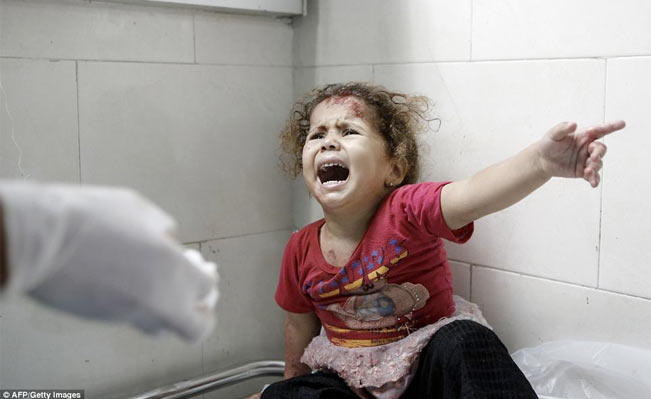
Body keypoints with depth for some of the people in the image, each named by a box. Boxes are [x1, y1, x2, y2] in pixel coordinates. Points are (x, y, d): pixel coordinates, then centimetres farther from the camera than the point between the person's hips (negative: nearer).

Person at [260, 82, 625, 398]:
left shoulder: (406, 210, -20)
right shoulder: (302, 249, -7)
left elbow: (472, 195, -43)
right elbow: (300, 325, 12)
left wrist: (540, 161, -62)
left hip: (426, 367, -4)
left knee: (464, 341, -34)